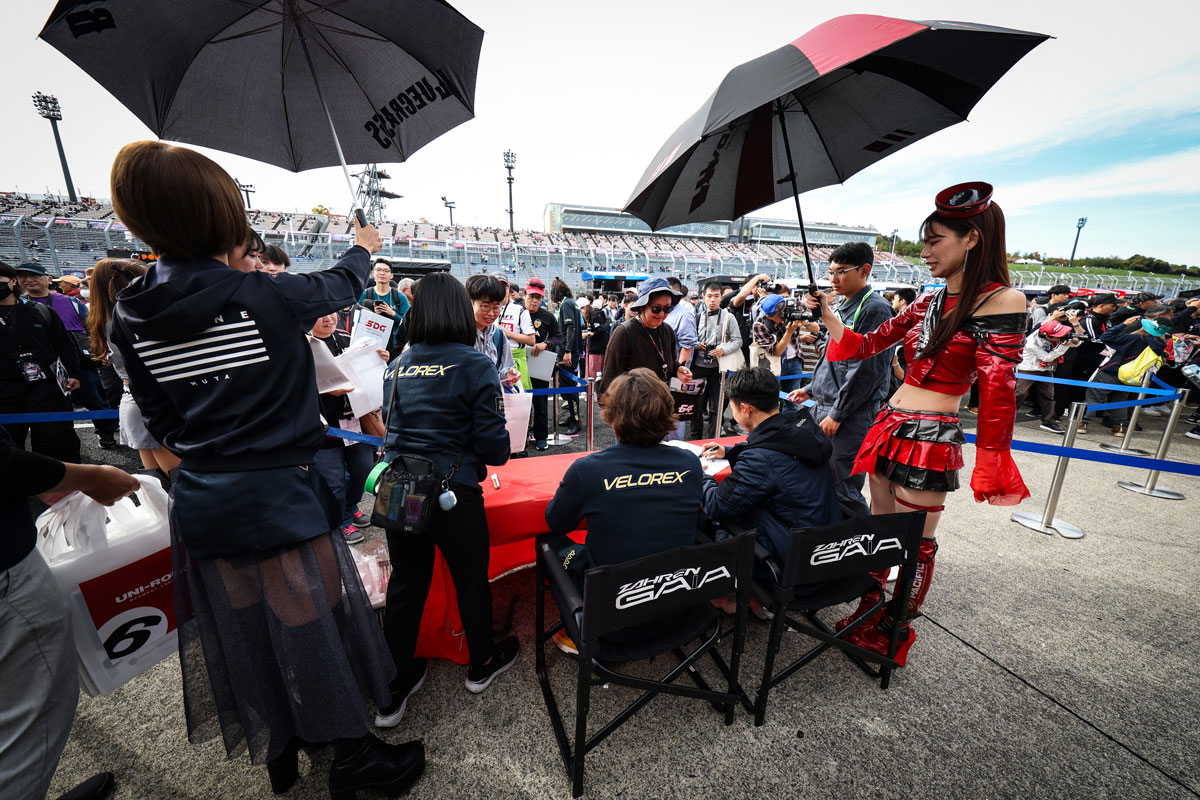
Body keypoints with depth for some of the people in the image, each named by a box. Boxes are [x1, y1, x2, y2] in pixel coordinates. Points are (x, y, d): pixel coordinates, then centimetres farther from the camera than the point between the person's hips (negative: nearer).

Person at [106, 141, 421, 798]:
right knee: (312, 622, 9)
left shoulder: (129, 315, 0)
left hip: (201, 498, 6)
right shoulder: (262, 295, -15)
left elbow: (158, 419, 6)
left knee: (241, 626, 20)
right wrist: (364, 249, 24)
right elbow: (340, 285, 4)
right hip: (280, 491, -5)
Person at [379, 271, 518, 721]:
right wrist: (495, 457, 7)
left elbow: (391, 427, 12)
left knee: (406, 583, 19)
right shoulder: (475, 365, -12)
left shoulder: (397, 366, 4)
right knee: (471, 579, 17)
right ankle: (481, 664, 40)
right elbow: (493, 442, -14)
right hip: (453, 490, -5)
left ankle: (394, 689, 35)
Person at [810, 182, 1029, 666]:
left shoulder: (1003, 302, -9)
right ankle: (869, 611, 32)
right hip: (889, 425, 7)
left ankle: (900, 630, 25)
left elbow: (998, 391, -13)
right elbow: (866, 345, 16)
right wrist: (828, 314, 5)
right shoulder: (929, 304, 12)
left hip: (930, 436, -7)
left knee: (916, 542, 6)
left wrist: (991, 469, -14)